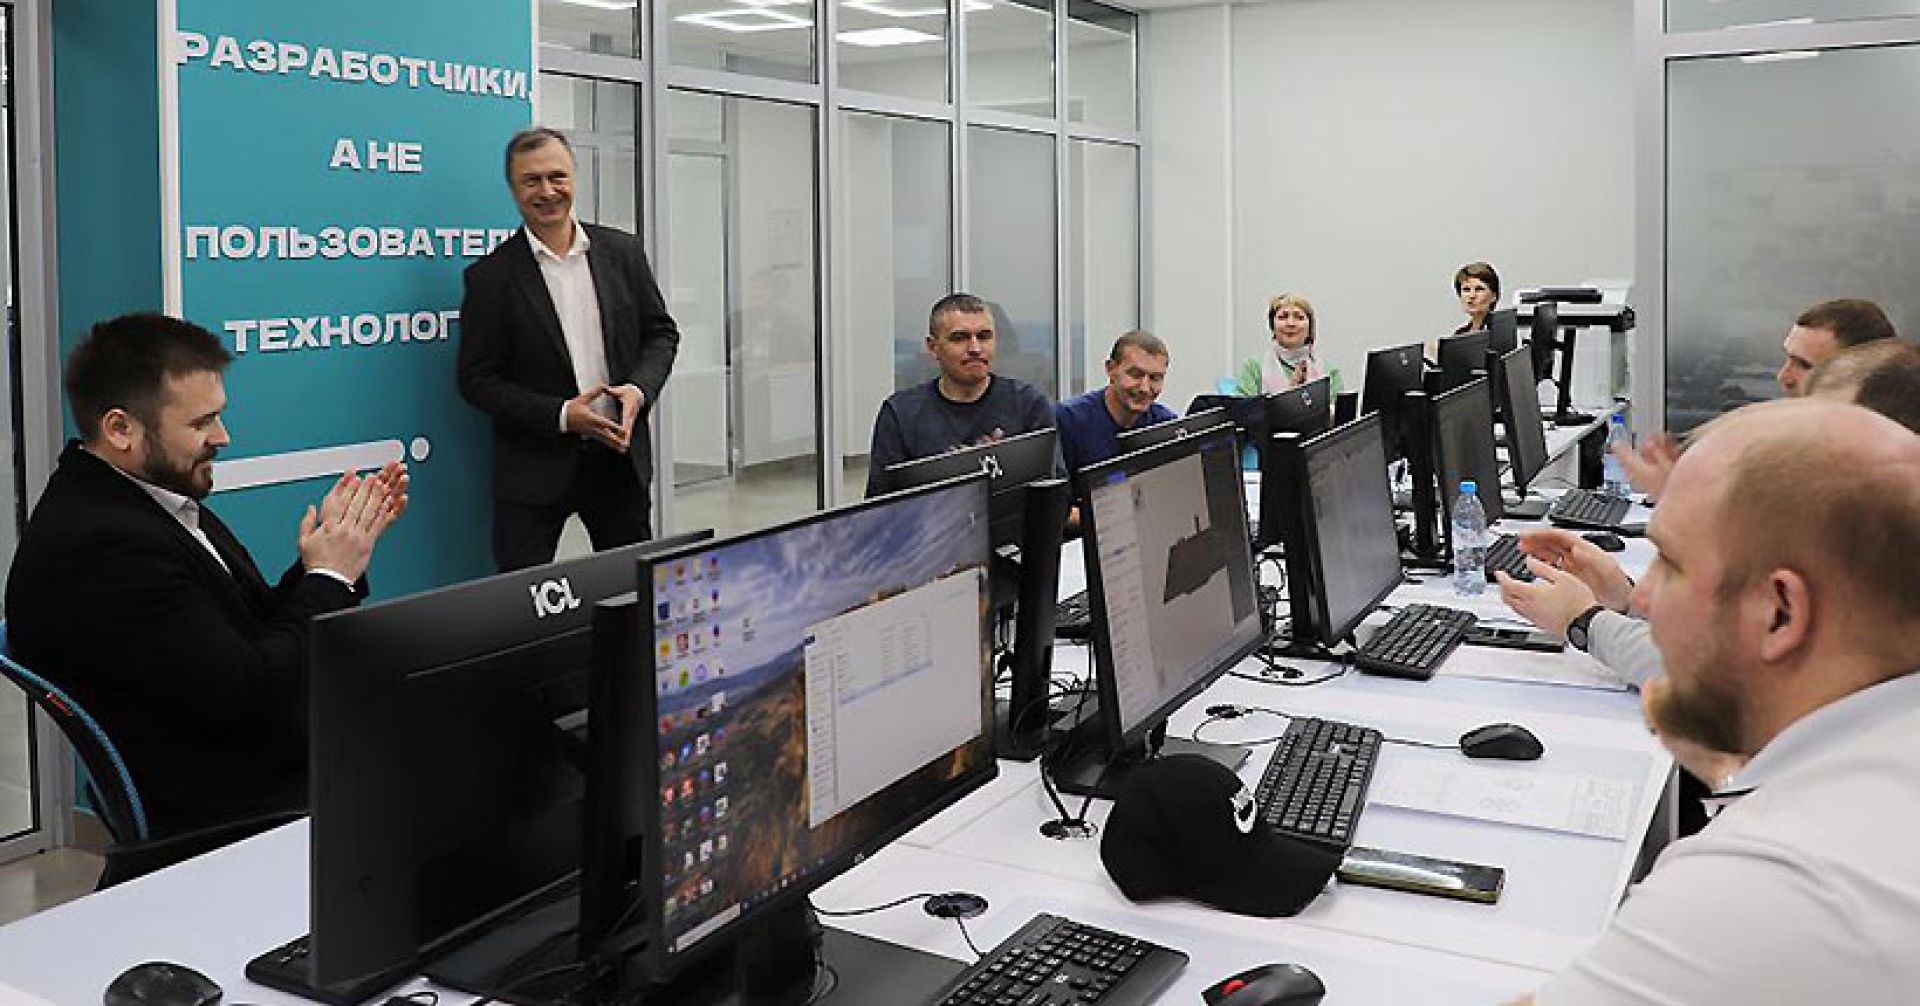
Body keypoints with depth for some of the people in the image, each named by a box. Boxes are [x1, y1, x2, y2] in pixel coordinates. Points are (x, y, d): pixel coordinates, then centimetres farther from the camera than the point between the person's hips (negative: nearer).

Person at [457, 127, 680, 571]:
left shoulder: (622, 251, 4)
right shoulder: (490, 275, -6)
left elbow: (661, 332, 10)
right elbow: (476, 379, -6)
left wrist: (639, 388, -10)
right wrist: (561, 415, -17)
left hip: (621, 455, 3)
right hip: (536, 468, -3)